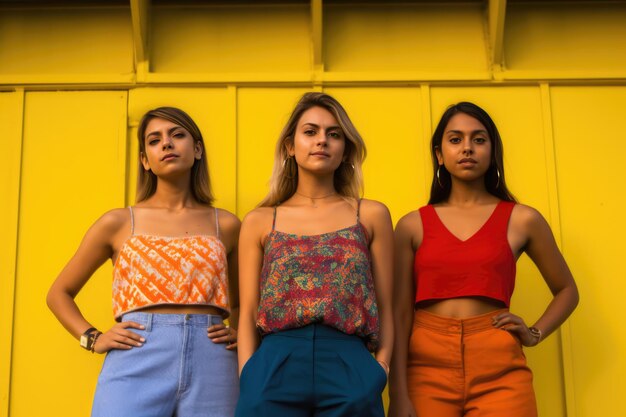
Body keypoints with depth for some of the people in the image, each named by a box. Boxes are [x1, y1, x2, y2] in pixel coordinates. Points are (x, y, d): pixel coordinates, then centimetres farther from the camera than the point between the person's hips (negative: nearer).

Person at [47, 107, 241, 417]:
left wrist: (238, 335, 8)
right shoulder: (118, 223, 10)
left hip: (210, 367, 2)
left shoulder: (225, 225, 13)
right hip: (136, 363, -1)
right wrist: (93, 339, 3)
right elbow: (59, 293, 18)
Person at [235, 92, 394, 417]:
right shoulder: (259, 222, 11)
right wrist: (247, 379, -4)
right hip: (274, 368, 0)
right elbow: (248, 315, 8)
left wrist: (380, 370, -1)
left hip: (349, 369, 0)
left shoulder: (371, 215, 10)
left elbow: (385, 309, 9)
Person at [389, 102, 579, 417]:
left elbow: (567, 291, 20)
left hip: (499, 369, 0)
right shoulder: (412, 225, 6)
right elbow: (400, 313, 1)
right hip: (427, 366, 0)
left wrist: (535, 334, 3)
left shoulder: (522, 220, 6)